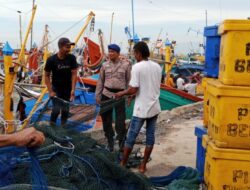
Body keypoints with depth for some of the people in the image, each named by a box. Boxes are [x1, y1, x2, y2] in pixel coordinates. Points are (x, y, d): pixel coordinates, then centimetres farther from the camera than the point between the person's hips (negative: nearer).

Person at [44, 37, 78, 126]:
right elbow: (47, 76, -8)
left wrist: (73, 90, -17)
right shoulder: (51, 60, -17)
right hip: (56, 88, -2)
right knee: (56, 109, -9)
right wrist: (50, 91, -14)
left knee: (65, 109, 7)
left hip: (67, 89, 2)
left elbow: (74, 74, -10)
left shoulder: (72, 58, -13)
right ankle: (51, 125, 14)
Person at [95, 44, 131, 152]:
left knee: (120, 120, -2)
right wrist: (97, 95, 7)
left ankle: (122, 143, 15)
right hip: (106, 94, 3)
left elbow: (129, 81, 2)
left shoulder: (126, 65, 0)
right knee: (106, 119, 9)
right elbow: (100, 81, 10)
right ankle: (110, 142, 25)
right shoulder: (105, 65, 6)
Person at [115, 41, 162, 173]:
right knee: (150, 136, 10)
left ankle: (123, 164, 20)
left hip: (141, 109, -6)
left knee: (131, 136, 7)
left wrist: (121, 93, 2)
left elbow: (133, 89, -17)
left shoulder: (137, 67, -14)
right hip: (154, 108, 6)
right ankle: (143, 166, 18)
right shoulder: (157, 67, 6)